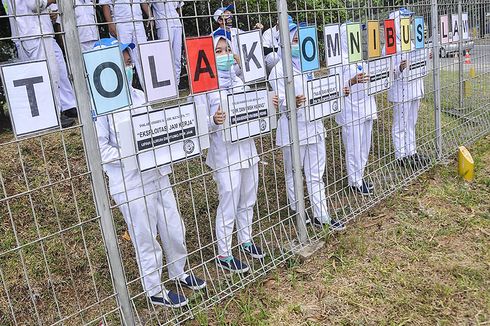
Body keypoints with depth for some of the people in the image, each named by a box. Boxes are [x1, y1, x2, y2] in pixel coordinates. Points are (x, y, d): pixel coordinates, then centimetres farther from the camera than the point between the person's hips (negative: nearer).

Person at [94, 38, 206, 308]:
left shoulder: (138, 95, 6)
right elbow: (100, 149, -17)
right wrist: (134, 157, -24)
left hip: (158, 176, 7)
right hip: (131, 185, -7)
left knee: (174, 230, 19)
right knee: (146, 239, 9)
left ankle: (179, 272, 43)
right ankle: (154, 290, 31)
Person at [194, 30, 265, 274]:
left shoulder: (238, 80, 10)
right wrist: (214, 121, -33)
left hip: (247, 149, 7)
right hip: (225, 154, -6)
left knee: (248, 200, 18)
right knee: (229, 205, 1)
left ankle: (246, 240, 38)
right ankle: (223, 254, 18)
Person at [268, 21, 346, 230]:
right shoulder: (279, 69, -11)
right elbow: (280, 102, -17)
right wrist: (293, 104, -37)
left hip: (314, 126, 6)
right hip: (293, 130, -6)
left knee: (316, 174, 10)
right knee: (294, 175, 10)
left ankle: (321, 216, 18)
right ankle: (297, 213, 26)